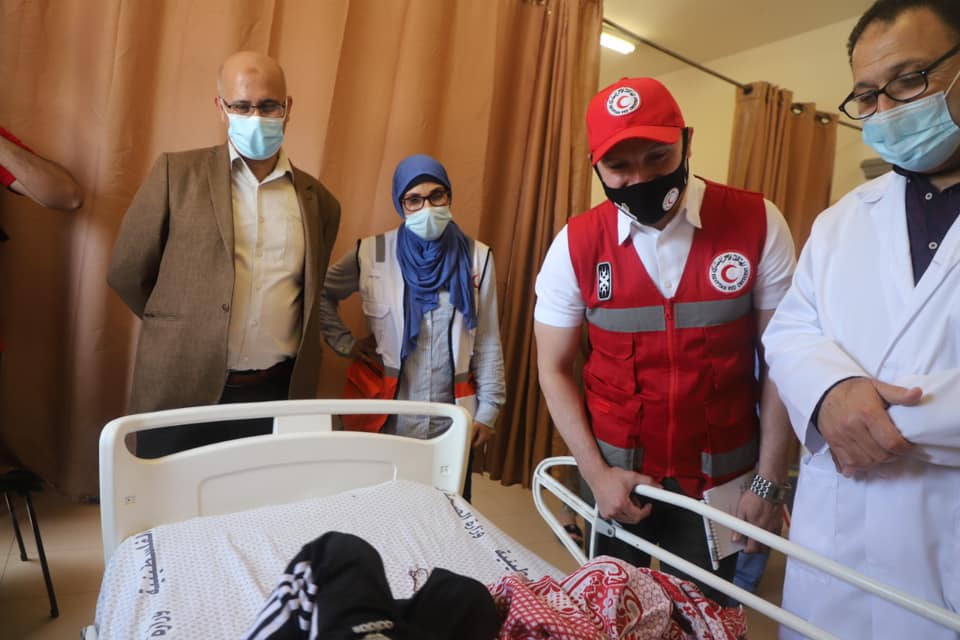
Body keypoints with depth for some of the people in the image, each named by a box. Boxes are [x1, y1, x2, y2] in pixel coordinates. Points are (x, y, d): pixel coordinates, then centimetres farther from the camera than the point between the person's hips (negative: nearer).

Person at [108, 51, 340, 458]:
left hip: (278, 395, 2)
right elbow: (126, 272, 6)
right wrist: (179, 330, 10)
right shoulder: (177, 173, 1)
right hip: (183, 392, -1)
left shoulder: (319, 201, 7)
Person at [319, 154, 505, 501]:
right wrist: (346, 343, 3)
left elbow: (487, 343, 1)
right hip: (386, 417, 0)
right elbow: (321, 295, 13)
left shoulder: (476, 258, -2)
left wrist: (488, 409, 1)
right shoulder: (371, 254, -3)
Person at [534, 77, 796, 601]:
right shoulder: (576, 245, -11)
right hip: (616, 470, 1)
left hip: (722, 474, 0)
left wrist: (769, 481, -5)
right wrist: (595, 472, -10)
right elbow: (554, 369, -4)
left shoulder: (757, 225, -11)